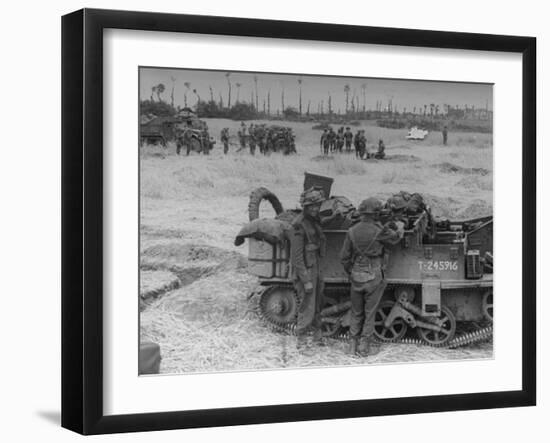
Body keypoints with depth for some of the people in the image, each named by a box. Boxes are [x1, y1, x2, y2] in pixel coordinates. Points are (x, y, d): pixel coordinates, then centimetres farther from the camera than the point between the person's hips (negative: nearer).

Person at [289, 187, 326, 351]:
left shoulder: (315, 221, 6)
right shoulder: (298, 225, -20)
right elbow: (296, 255, -21)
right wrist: (306, 280, -22)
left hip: (316, 268, 8)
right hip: (304, 271, -8)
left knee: (317, 304, 18)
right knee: (307, 308, -4)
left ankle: (318, 337, 32)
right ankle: (301, 342, 7)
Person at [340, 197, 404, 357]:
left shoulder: (352, 231, -4)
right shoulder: (378, 231, -15)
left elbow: (344, 258, 0)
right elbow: (395, 237, 5)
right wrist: (399, 227, 27)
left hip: (356, 277, 3)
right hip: (374, 278, -3)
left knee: (356, 313, 17)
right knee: (369, 313, 9)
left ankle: (353, 345, 22)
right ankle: (364, 347, 13)